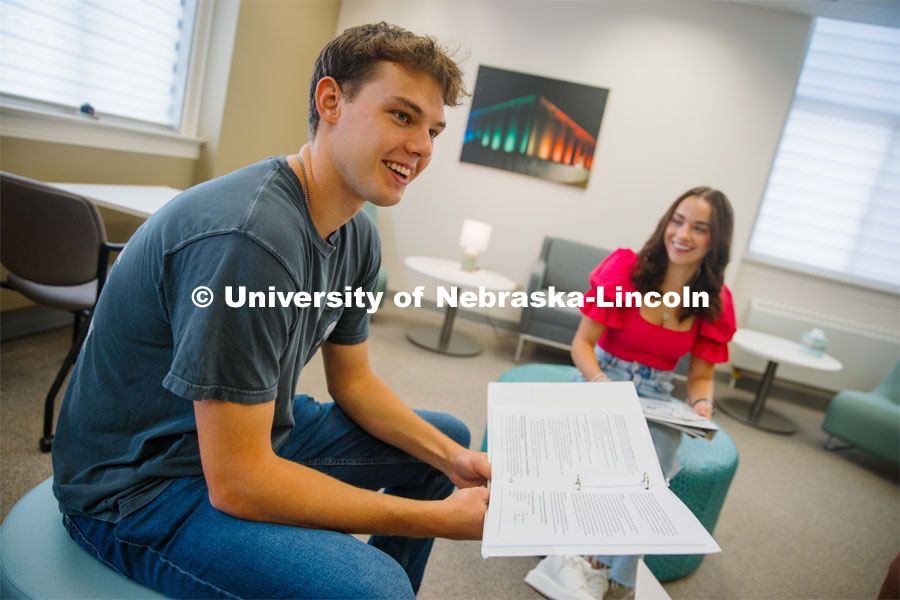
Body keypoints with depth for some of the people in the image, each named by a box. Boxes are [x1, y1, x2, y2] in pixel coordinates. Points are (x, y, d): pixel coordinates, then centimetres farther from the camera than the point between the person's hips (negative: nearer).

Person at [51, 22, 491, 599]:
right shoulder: (248, 237, -31)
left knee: (449, 438, 14)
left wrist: (453, 459, -5)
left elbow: (354, 382, 8)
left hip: (252, 432, 9)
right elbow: (236, 484, -29)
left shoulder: (358, 236, -2)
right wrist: (442, 519, -24)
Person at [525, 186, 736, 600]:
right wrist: (598, 379, -28)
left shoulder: (716, 302, -1)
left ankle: (597, 567, -14)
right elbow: (582, 342, -8)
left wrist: (702, 405, -16)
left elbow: (700, 375, 6)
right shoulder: (626, 268, -11)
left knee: (650, 466, -30)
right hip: (603, 382, -2)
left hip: (656, 397, 2)